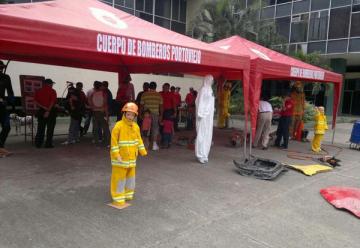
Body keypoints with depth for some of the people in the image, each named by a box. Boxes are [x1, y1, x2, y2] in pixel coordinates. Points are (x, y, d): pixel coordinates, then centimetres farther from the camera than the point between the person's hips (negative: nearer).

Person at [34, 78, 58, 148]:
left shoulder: (38, 91, 9)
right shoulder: (52, 91, -6)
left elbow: (36, 101, 0)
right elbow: (52, 102, -16)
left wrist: (44, 108, -6)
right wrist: (48, 110, -17)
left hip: (41, 111, 5)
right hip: (51, 111, -5)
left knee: (40, 128, 11)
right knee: (50, 128, 1)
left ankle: (38, 143, 13)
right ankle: (48, 144, 1)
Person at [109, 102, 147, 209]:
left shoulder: (136, 126, 4)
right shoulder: (118, 125, -16)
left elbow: (139, 139, 12)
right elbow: (114, 141, -17)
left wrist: (142, 151, 9)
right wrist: (116, 154, -21)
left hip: (131, 157, 7)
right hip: (121, 157, -6)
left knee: (130, 176, 18)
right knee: (119, 177, 2)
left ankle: (127, 195, 36)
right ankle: (118, 199, 13)